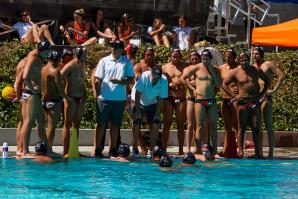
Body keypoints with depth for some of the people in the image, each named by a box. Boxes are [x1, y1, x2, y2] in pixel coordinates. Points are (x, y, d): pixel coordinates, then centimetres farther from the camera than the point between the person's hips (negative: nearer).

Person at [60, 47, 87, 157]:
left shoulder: (83, 66, 12)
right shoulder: (70, 65, -12)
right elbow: (59, 79, -21)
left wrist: (85, 96, 14)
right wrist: (64, 95, -20)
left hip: (80, 98, 8)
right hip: (71, 98, -8)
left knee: (77, 125, 10)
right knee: (67, 124, -4)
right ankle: (65, 151, -3)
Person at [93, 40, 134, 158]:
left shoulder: (127, 62, 5)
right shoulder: (104, 61, 3)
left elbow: (131, 79, 0)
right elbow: (98, 80, 2)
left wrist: (119, 81, -16)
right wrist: (97, 94, -4)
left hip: (120, 98, 1)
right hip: (104, 97, -1)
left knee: (115, 124, 9)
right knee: (101, 123, 0)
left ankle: (113, 149, 16)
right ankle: (97, 149, 3)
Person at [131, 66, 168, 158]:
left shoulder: (164, 81, -24)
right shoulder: (144, 77, -31)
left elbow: (160, 99, -15)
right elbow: (137, 95, -24)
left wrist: (157, 114, -16)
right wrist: (138, 111, -22)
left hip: (152, 104, 2)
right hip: (138, 102, -2)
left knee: (155, 124, -9)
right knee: (136, 123, -13)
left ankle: (151, 150, 1)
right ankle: (135, 148, 0)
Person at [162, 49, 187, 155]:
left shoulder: (184, 67, 6)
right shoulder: (165, 67, 9)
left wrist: (180, 83, -16)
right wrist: (169, 84, -11)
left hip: (181, 98, 0)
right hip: (168, 97, 0)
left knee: (180, 124, 1)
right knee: (167, 123, 0)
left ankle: (181, 150, 5)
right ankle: (164, 149, 2)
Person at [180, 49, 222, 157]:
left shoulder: (215, 70, 10)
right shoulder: (196, 68, 3)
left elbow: (219, 84, 0)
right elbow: (182, 78, 6)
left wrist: (212, 71, -4)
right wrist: (193, 88, 1)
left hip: (212, 100, 2)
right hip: (200, 100, -2)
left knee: (213, 126, 2)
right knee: (200, 126, -4)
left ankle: (215, 151, 5)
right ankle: (199, 151, -5)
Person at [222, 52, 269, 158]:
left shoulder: (256, 71, 9)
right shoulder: (235, 72, 2)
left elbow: (267, 81, 20)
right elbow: (224, 84, 4)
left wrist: (261, 94, 8)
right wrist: (234, 96, -4)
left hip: (255, 102, 2)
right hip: (242, 102, -2)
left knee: (256, 128, -2)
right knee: (242, 128, -4)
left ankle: (257, 152, 0)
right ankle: (240, 151, -3)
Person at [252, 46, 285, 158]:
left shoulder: (268, 64, 0)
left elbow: (281, 76, -7)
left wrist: (274, 90, -11)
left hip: (265, 97, -6)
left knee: (268, 126, -8)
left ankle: (271, 153, -8)